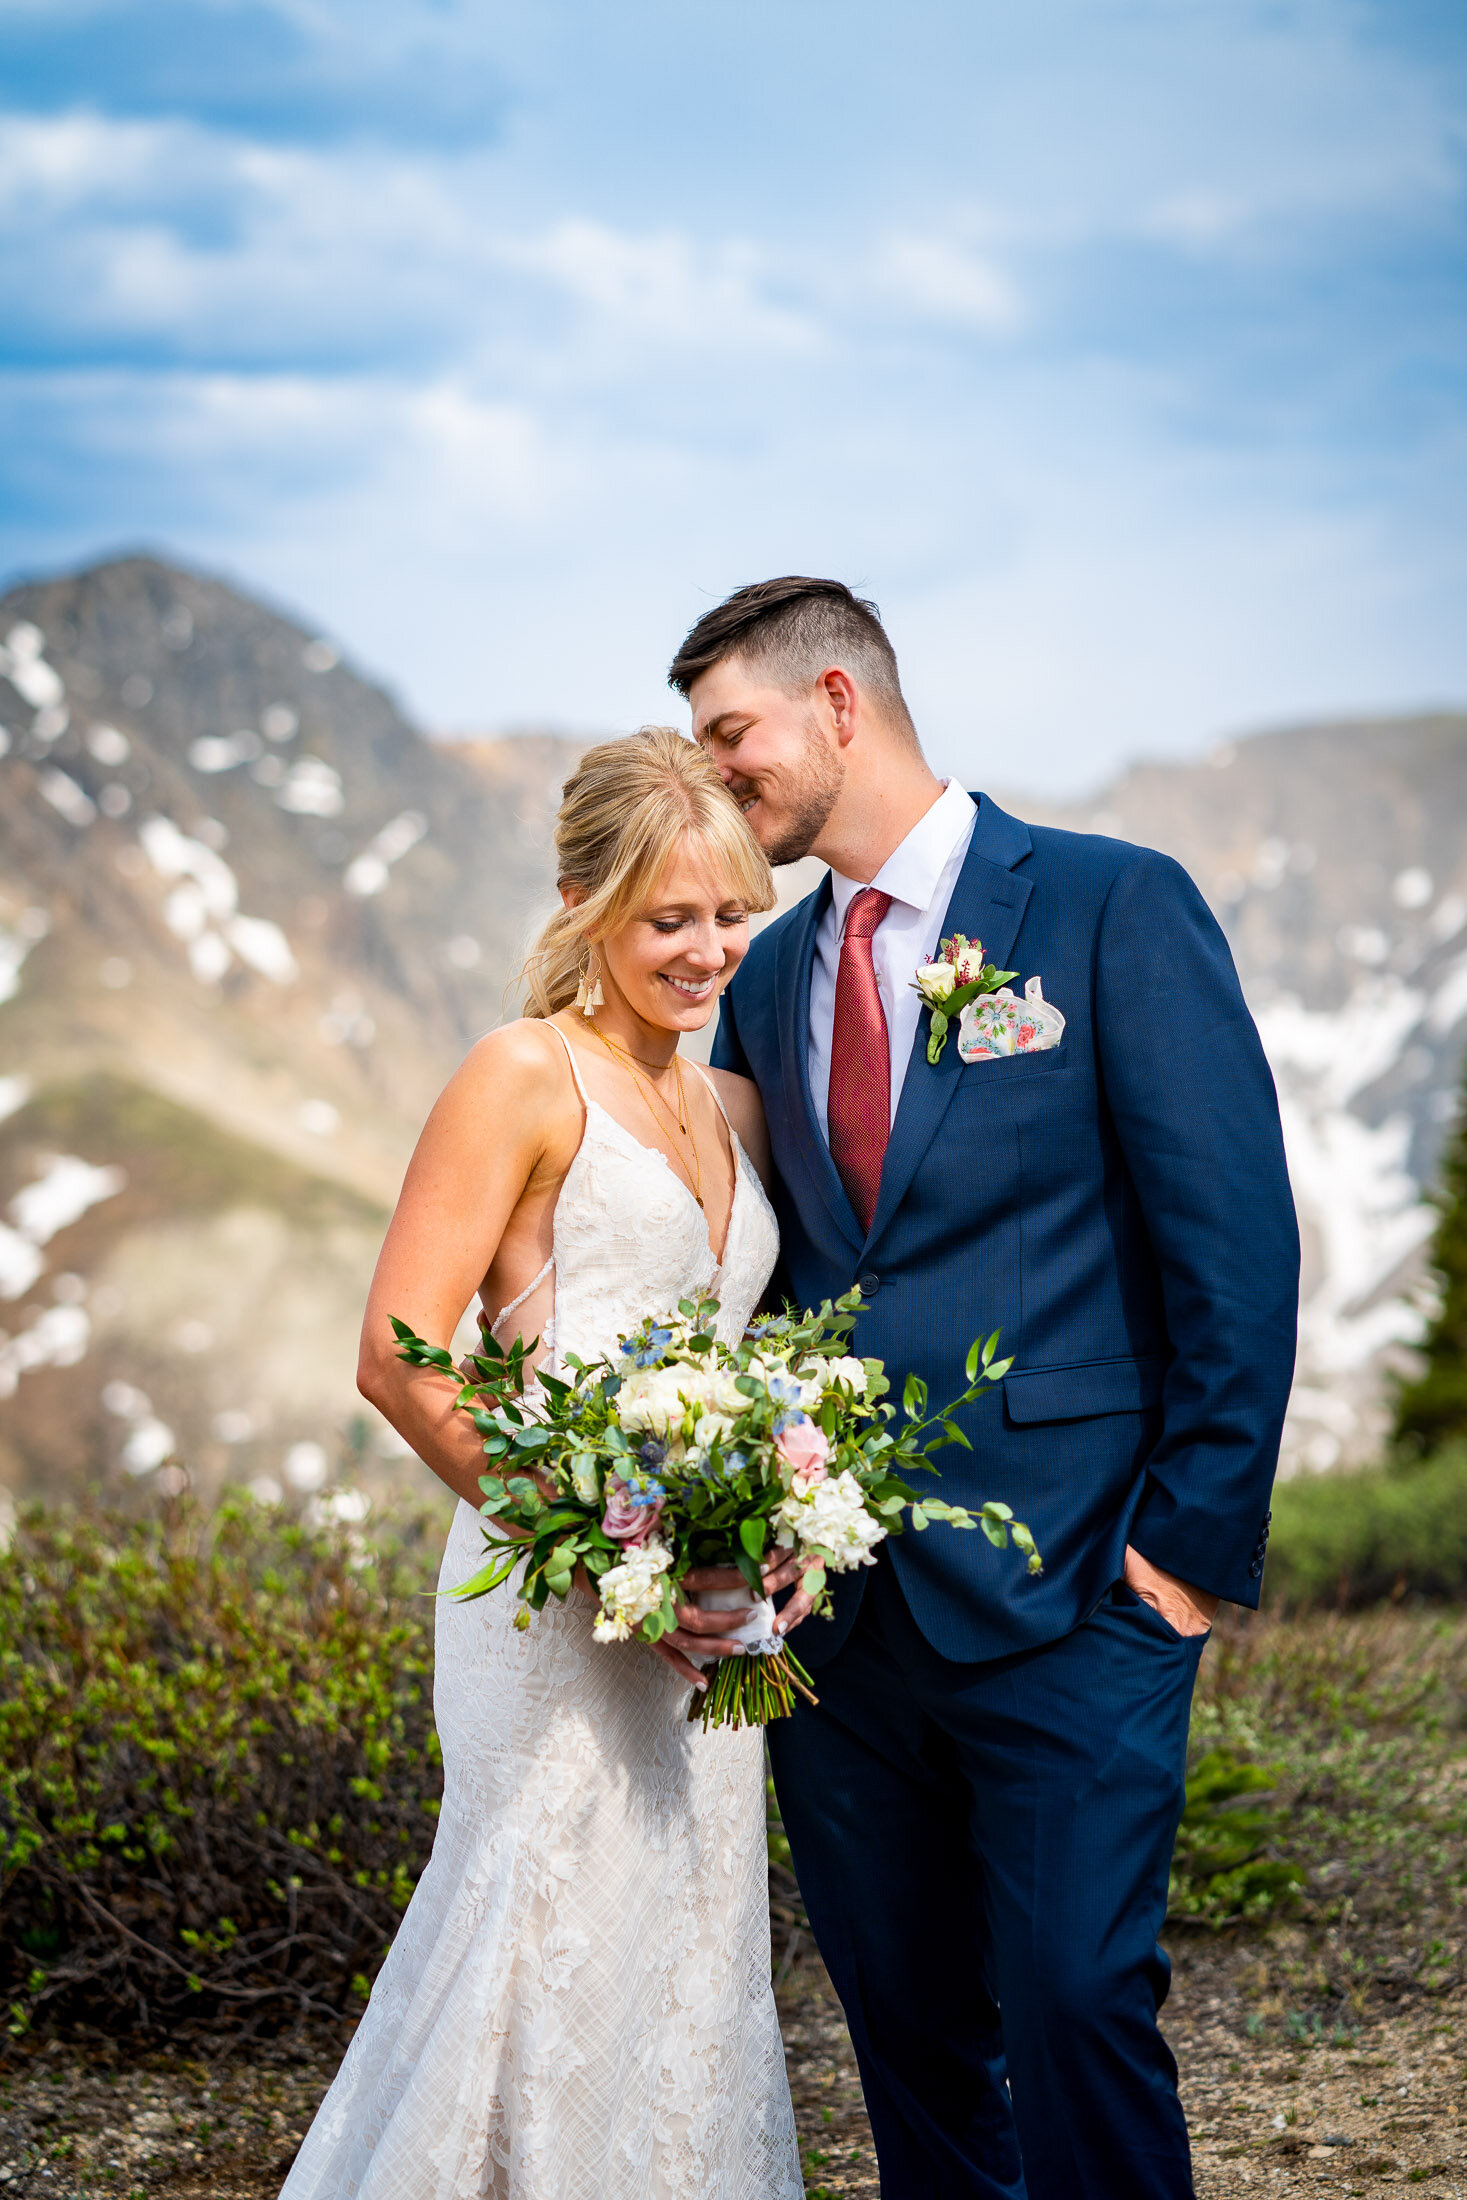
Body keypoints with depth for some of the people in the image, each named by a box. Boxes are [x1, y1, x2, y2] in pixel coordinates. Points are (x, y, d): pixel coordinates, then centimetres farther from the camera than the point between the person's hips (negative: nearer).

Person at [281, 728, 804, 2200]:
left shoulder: (736, 1109, 16)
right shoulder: (527, 1078, -6)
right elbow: (399, 1359, -12)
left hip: (705, 1617, 7)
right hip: (558, 1607, -7)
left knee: (687, 1967, 11)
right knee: (556, 1962, -7)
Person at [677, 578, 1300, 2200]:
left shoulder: (1116, 908, -4)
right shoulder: (765, 981, 14)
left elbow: (1236, 1244, -7)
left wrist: (1196, 1535, -11)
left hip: (1065, 1589, -5)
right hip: (835, 1603, 6)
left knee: (1075, 2006, -10)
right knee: (906, 2025, 11)